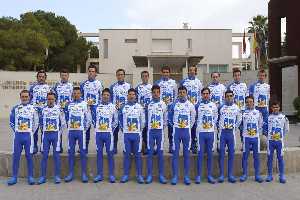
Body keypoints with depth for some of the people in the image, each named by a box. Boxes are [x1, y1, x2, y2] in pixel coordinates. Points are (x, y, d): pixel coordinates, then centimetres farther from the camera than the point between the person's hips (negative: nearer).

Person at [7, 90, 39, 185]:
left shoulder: (33, 109, 2)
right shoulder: (15, 108, 5)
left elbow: (36, 123, 7)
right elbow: (11, 121, 11)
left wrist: (31, 132, 3)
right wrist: (16, 131, 6)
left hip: (28, 135, -1)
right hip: (17, 135, 1)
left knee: (29, 156, 2)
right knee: (16, 156, 4)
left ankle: (30, 177, 10)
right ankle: (14, 177, 14)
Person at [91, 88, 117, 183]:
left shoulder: (113, 107, 3)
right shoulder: (97, 106, 7)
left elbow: (116, 120, 7)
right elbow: (93, 118, 14)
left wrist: (111, 128, -2)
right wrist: (95, 126, 4)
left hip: (108, 133, -2)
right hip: (98, 133, 2)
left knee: (110, 153, 0)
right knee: (99, 153, 6)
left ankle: (111, 175, 8)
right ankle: (99, 174, 15)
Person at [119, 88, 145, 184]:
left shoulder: (140, 107, 4)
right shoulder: (123, 107, 5)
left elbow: (143, 120, 8)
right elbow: (120, 119, 13)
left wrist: (140, 129, 4)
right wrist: (122, 128, 7)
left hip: (137, 133, 0)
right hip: (126, 134, 1)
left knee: (138, 154, 3)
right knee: (126, 154, 5)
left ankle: (139, 175, 11)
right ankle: (126, 175, 14)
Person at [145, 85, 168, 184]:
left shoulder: (163, 104, 5)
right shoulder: (148, 104, 5)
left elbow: (165, 118, 9)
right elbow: (146, 118, 12)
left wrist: (163, 127, 0)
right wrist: (148, 126, 4)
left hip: (160, 131, 0)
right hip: (150, 131, 0)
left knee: (160, 153, 2)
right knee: (150, 153, 2)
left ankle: (161, 175, 10)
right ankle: (149, 175, 9)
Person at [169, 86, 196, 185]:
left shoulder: (190, 105, 4)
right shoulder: (174, 104, 2)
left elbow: (193, 118, 14)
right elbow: (170, 116, 13)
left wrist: (189, 127, 9)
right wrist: (174, 125, 10)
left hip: (186, 131, 1)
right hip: (176, 130, -1)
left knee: (186, 154, 5)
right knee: (175, 154, 0)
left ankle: (186, 176, 13)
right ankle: (175, 176, 7)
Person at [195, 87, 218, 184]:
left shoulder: (213, 105, 8)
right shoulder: (197, 105, 1)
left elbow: (216, 117, 17)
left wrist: (214, 125, 6)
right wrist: (197, 125, 6)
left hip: (211, 132, 2)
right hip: (201, 132, -2)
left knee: (210, 154, 7)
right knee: (200, 154, -1)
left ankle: (209, 175, 16)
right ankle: (198, 176, 7)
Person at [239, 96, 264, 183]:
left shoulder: (258, 113, 6)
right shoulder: (243, 112, 0)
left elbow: (260, 125, 12)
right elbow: (240, 125, 6)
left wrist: (258, 132, 4)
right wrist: (244, 131, 3)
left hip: (256, 137, 2)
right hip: (246, 137, -1)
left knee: (256, 156, 6)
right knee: (245, 156, 2)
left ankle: (257, 175, 15)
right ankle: (244, 174, 12)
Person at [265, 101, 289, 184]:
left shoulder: (283, 117, 3)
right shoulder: (268, 117, 3)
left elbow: (286, 129, 11)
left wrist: (282, 136, 7)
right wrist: (269, 135, 3)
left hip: (279, 141, 0)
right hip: (270, 141, 0)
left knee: (280, 158, 3)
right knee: (270, 158, 4)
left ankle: (282, 175, 13)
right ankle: (269, 175, 13)